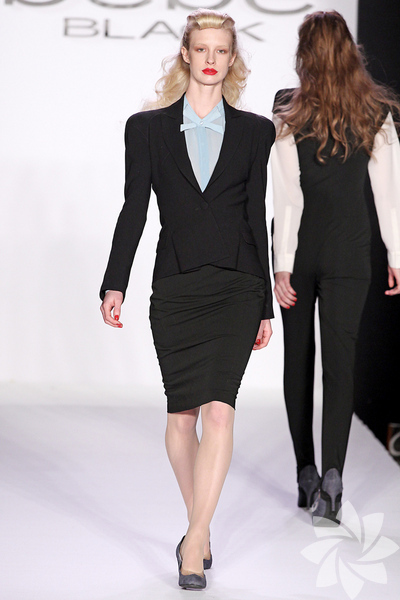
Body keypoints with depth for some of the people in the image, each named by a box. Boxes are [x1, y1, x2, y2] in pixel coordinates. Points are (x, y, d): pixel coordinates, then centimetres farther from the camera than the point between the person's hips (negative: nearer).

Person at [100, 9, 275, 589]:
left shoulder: (255, 131, 8)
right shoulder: (148, 127, 7)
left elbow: (257, 216, 9)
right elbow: (134, 209, 3)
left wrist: (265, 305, 9)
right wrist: (115, 284, -7)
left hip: (236, 286, -1)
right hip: (175, 288, 1)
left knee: (219, 410, -14)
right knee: (181, 414, 6)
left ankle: (194, 539, -7)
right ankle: (200, 526, 25)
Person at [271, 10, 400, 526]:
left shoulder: (288, 114, -8)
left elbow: (287, 197, -11)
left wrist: (282, 266, -10)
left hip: (299, 252, 0)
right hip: (348, 254, 0)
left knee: (298, 361, 12)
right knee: (340, 361, 1)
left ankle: (306, 477, 19)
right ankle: (332, 474, -17)